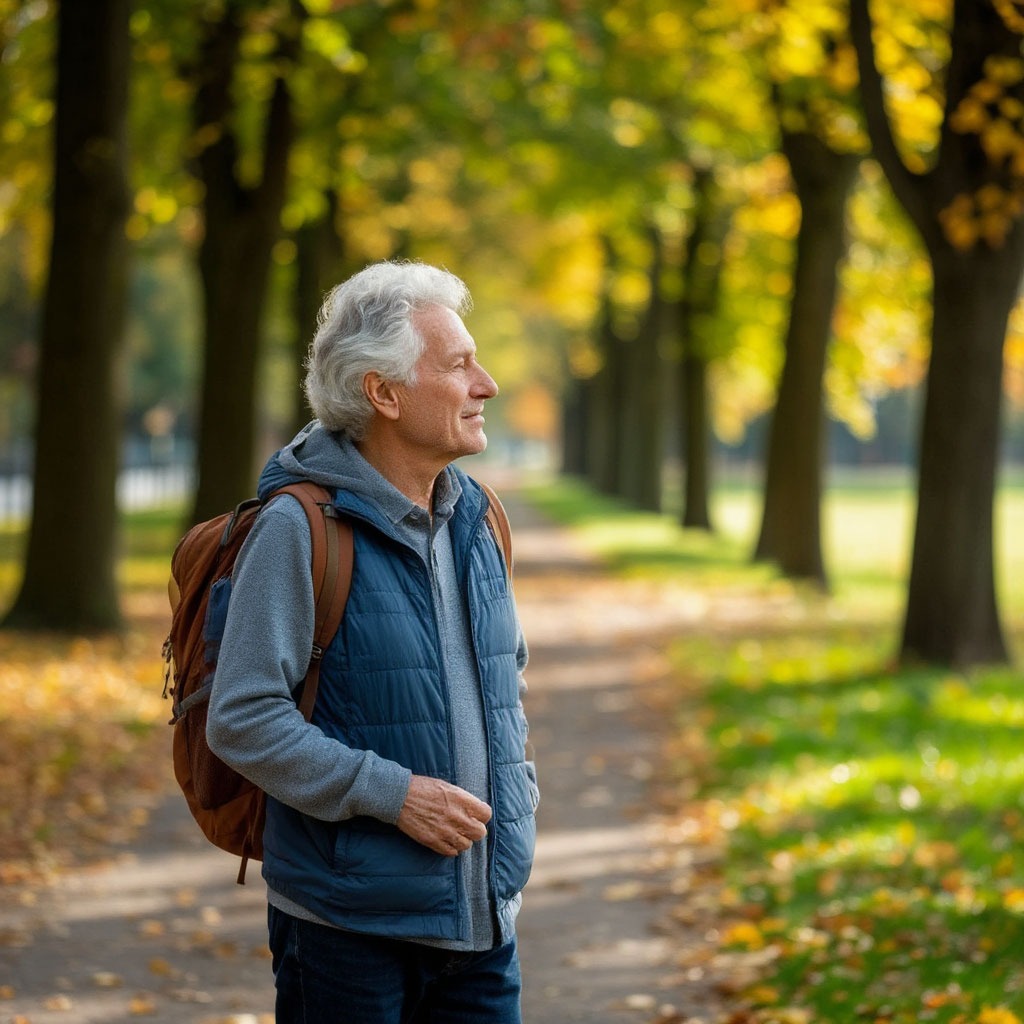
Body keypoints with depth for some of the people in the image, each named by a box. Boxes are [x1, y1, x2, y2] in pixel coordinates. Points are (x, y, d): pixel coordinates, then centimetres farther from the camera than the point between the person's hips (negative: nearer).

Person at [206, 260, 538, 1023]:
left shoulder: (471, 519, 10)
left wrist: (517, 787, 11)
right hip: (349, 923, -6)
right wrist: (391, 794, -19)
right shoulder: (301, 529, -13)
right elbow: (242, 720, -16)